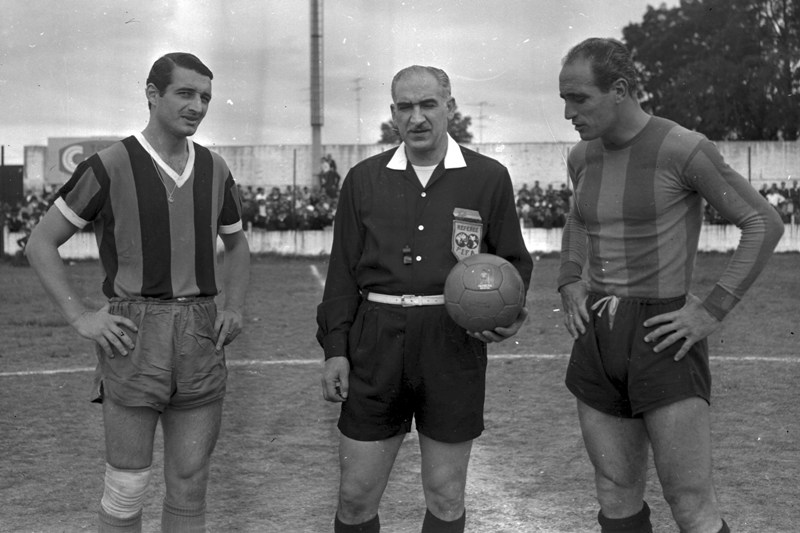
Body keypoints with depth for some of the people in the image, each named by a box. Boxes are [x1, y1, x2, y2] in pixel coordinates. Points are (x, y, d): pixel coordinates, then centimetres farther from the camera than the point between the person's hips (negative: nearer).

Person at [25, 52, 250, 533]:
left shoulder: (214, 169, 8)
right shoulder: (110, 166, -6)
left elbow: (237, 245, 24)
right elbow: (41, 244, 0)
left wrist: (235, 306, 7)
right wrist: (81, 318, -10)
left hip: (200, 339, 4)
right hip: (134, 337, -4)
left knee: (190, 484, 8)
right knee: (128, 490, 1)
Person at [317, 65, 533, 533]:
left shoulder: (489, 178, 3)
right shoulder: (364, 179, 8)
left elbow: (514, 263, 9)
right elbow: (343, 271, 8)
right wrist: (335, 349, 1)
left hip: (454, 342, -1)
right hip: (377, 341, 1)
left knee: (445, 495, 9)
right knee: (356, 494, 5)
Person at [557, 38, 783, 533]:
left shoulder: (685, 149, -13)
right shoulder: (584, 156, 8)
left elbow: (766, 224, -9)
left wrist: (712, 312, -16)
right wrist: (570, 285, 12)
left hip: (662, 340, -6)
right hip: (600, 341, 6)